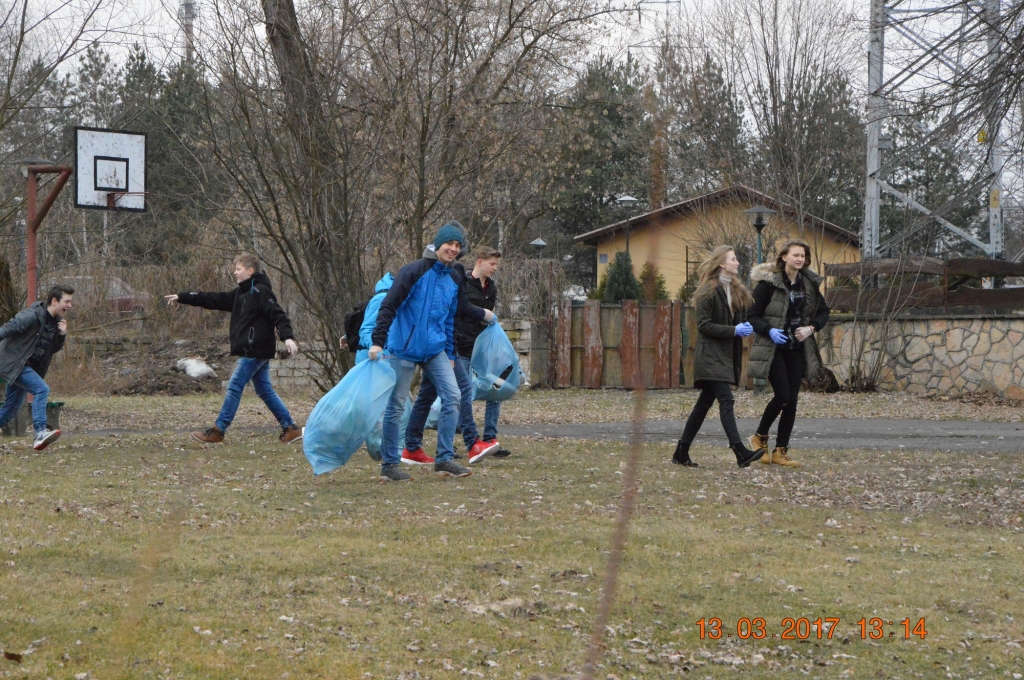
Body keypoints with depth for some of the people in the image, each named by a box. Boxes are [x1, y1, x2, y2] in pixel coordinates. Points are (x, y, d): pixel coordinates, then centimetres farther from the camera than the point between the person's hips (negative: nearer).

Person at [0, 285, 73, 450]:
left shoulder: (56, 322, 8)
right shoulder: (33, 315, -18)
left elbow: (52, 350, 13)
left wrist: (62, 336, -5)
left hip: (27, 367, 9)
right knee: (41, 389, -25)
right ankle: (40, 433, -31)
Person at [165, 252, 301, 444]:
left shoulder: (260, 292, -12)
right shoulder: (241, 293, 17)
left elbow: (277, 315, -21)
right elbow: (214, 300, 20)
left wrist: (288, 337, -35)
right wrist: (181, 298, 20)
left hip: (255, 351, -10)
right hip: (251, 350, 10)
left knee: (234, 387, -6)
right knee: (265, 390, 10)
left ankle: (218, 431, -3)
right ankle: (290, 428, 11)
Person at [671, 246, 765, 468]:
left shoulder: (737, 291, 15)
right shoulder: (709, 291, -10)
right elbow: (704, 325, -14)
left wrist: (745, 327, 3)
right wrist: (734, 330, -19)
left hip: (727, 354, 9)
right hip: (711, 355, -9)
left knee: (704, 403, 9)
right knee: (726, 400, -17)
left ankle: (681, 453, 15)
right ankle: (740, 452, -25)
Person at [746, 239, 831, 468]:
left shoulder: (810, 284, 5)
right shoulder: (768, 282, -9)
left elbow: (823, 312, 15)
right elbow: (752, 315, -6)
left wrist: (811, 328, -4)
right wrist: (768, 331, -22)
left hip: (797, 349, 5)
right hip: (773, 347, -5)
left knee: (792, 400, 2)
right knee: (782, 394, -13)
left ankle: (781, 451, 9)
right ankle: (760, 436, 11)